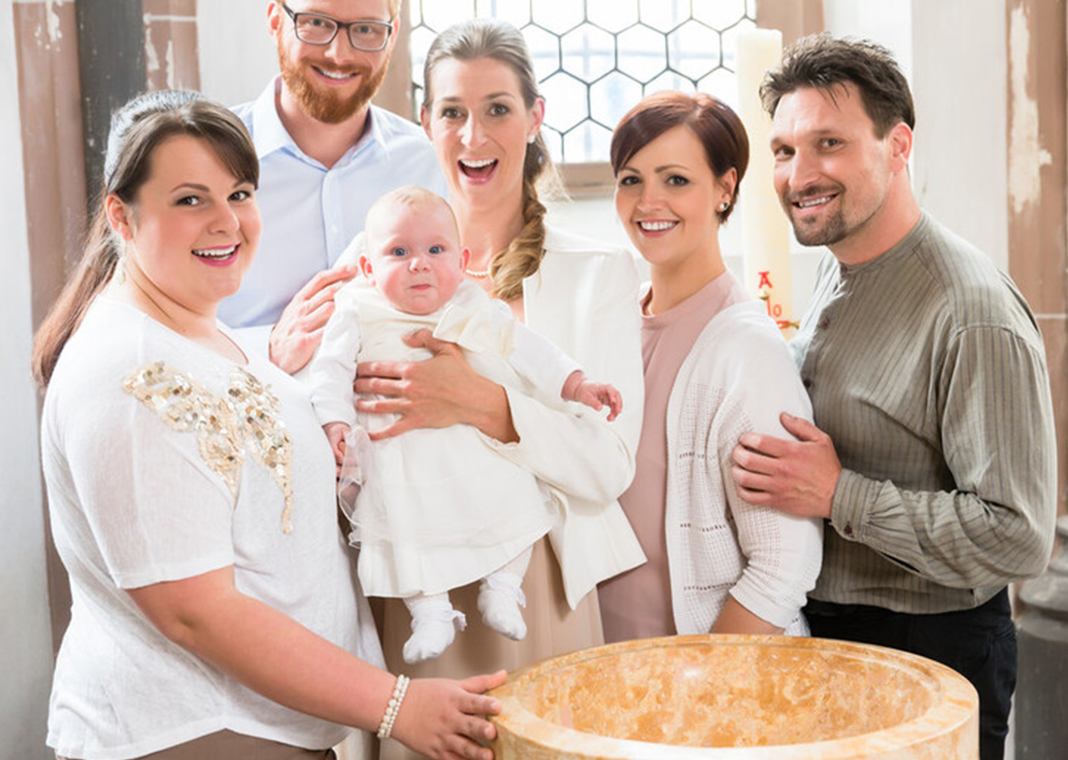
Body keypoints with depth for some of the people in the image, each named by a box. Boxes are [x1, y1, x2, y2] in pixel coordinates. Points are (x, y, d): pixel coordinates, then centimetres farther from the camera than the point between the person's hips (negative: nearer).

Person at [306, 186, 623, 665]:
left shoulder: (478, 312, 3)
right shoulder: (358, 316, -4)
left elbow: (528, 352, 8)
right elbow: (331, 369, -4)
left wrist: (577, 386, 2)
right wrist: (334, 420, -19)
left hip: (485, 455, 3)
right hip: (401, 462, -3)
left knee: (517, 505, 0)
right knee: (406, 532, -11)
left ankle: (501, 587, 14)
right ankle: (430, 610, 3)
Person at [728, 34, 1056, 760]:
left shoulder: (973, 313, -23)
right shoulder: (837, 275, 4)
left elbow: (1018, 537, -26)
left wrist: (838, 494, -26)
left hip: (931, 650, -8)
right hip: (824, 623, 8)